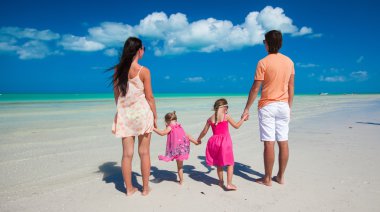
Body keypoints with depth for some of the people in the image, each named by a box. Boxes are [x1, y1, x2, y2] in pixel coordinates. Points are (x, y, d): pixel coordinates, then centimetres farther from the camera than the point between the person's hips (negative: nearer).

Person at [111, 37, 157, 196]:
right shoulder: (144, 71, -11)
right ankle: (145, 188, 18)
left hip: (124, 114, 4)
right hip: (142, 113, -3)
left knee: (127, 153, 8)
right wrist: (155, 116, 1)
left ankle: (129, 188, 19)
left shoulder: (118, 70, 1)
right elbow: (149, 97, -9)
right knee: (144, 152, 8)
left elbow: (116, 95, 8)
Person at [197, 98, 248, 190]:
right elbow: (236, 126, 5)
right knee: (230, 163, 6)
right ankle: (229, 184, 2)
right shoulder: (226, 116, -5)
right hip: (225, 141, -4)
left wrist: (198, 139, 28)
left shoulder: (210, 119, 5)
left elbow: (204, 132, 12)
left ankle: (221, 181, 30)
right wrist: (243, 119, 20)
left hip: (214, 141, 5)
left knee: (218, 163, 19)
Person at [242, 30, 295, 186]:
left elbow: (255, 88, -11)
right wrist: (289, 107, 20)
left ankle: (267, 179, 8)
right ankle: (280, 176, 20)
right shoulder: (289, 62, 7)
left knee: (269, 143, -2)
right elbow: (291, 87, 11)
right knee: (283, 142, 9)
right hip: (284, 106, 6)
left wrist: (247, 109, -5)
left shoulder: (263, 62, -10)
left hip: (267, 106, -5)